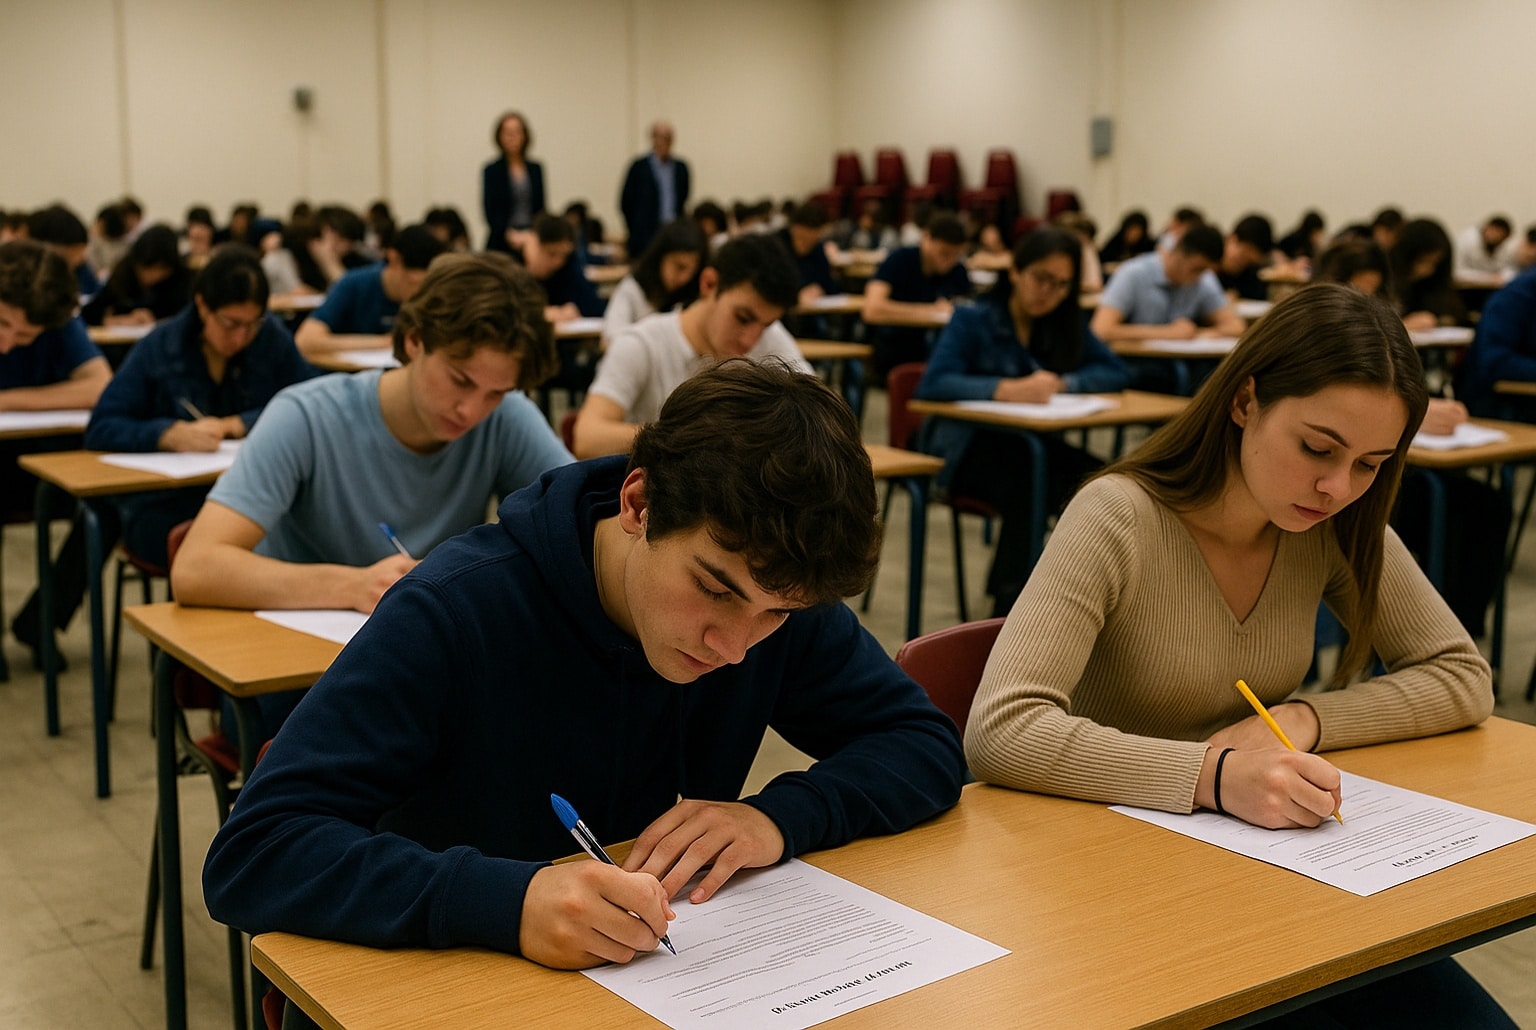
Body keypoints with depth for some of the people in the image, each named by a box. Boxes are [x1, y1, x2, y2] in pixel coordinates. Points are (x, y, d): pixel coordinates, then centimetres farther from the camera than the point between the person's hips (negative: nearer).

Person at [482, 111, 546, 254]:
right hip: (502, 245, -3)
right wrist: (507, 233, -20)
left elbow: (540, 208, 14)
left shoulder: (536, 169, 13)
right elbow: (489, 209, -5)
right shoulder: (492, 171, 3)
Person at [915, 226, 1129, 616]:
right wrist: (1008, 390, -32)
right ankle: (1008, 606, -24)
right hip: (965, 449, -5)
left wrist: (1061, 383, -17)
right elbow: (932, 384, -19)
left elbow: (1116, 373, 3)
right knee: (1024, 489, -35)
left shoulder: (1066, 324, 12)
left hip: (1033, 444, 5)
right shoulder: (973, 321, -4)